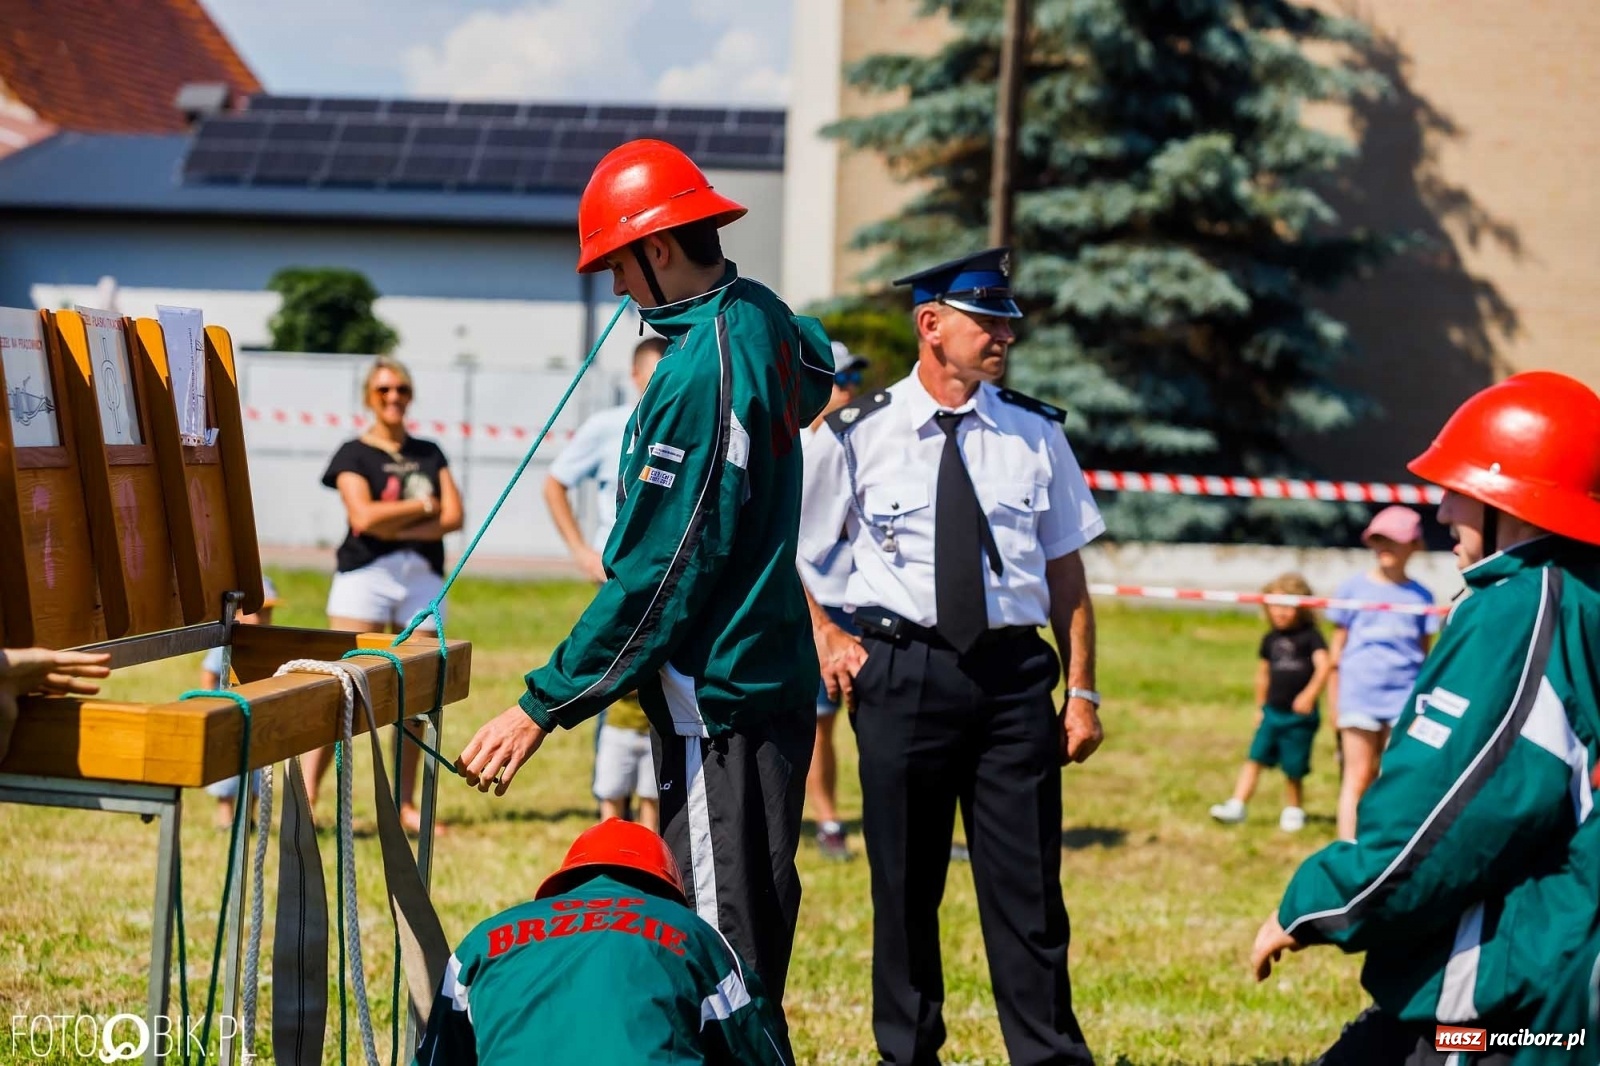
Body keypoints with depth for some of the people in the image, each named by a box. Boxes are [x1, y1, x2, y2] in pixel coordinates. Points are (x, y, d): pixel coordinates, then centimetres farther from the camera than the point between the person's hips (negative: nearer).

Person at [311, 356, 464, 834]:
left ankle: (405, 804, 11)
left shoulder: (429, 454, 16)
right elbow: (363, 516, -11)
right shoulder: (354, 454, 4)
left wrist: (394, 525, -9)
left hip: (423, 579, 4)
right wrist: (423, 506, -2)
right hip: (364, 576, -4)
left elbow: (453, 516, 3)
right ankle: (305, 798, -11)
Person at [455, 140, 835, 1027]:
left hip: (717, 703, -10)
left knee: (722, 950, -6)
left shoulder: (700, 371, -20)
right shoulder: (768, 320, 7)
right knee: (751, 936, 15)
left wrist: (543, 706, -18)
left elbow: (657, 574, -21)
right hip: (772, 679, 10)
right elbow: (819, 371, 35)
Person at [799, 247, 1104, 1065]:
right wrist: (825, 639, -1)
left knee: (1027, 883, 2)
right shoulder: (860, 434, 1)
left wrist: (1082, 693, 5)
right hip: (902, 673, -1)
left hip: (1014, 671, 1)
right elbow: (783, 554, 10)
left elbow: (1065, 571, 9)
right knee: (904, 882, 8)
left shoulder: (1036, 433, 6)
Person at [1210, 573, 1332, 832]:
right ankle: (1237, 806, -4)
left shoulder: (1309, 635, -7)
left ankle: (1294, 811, 21)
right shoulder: (1271, 639, 10)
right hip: (1272, 711, 4)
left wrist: (1310, 694, -31)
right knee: (1255, 758, -3)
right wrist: (1260, 707, 22)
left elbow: (1324, 665, -19)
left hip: (1299, 715, -4)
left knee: (1294, 767, 4)